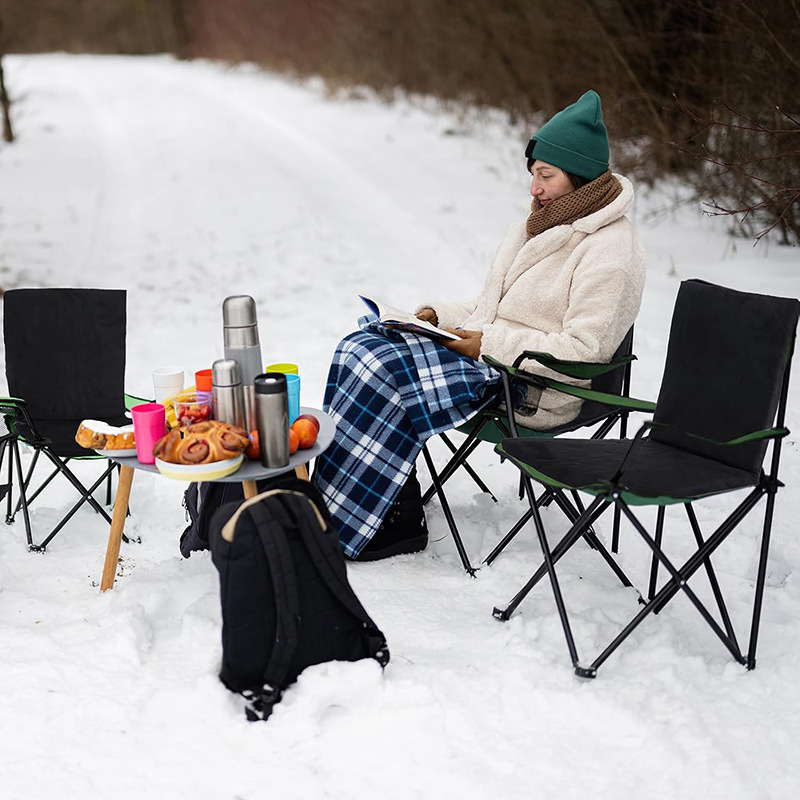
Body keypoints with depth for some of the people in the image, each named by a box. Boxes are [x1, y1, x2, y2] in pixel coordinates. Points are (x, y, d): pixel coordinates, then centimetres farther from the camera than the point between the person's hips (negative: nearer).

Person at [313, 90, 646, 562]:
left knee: (382, 376, -23)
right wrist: (440, 315, 5)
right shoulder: (545, 225, 14)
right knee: (361, 348, -9)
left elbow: (583, 351, -21)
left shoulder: (609, 252, -15)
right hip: (484, 352, 9)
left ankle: (399, 523, -10)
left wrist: (490, 345, -21)